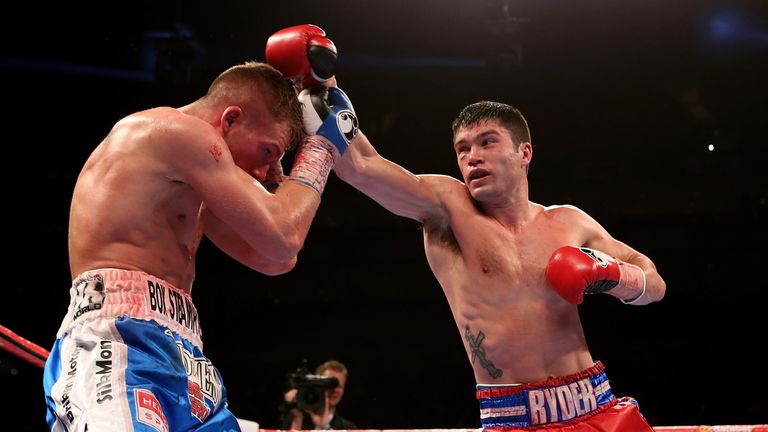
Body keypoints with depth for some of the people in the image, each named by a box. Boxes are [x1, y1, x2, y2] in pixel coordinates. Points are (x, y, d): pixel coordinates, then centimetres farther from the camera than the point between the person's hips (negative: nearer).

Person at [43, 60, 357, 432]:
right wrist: (321, 145, 7)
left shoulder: (182, 179, 28)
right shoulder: (176, 129, -3)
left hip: (173, 357, 11)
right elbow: (282, 238, -8)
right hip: (119, 343, -11)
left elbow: (274, 260, 30)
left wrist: (274, 168, 27)